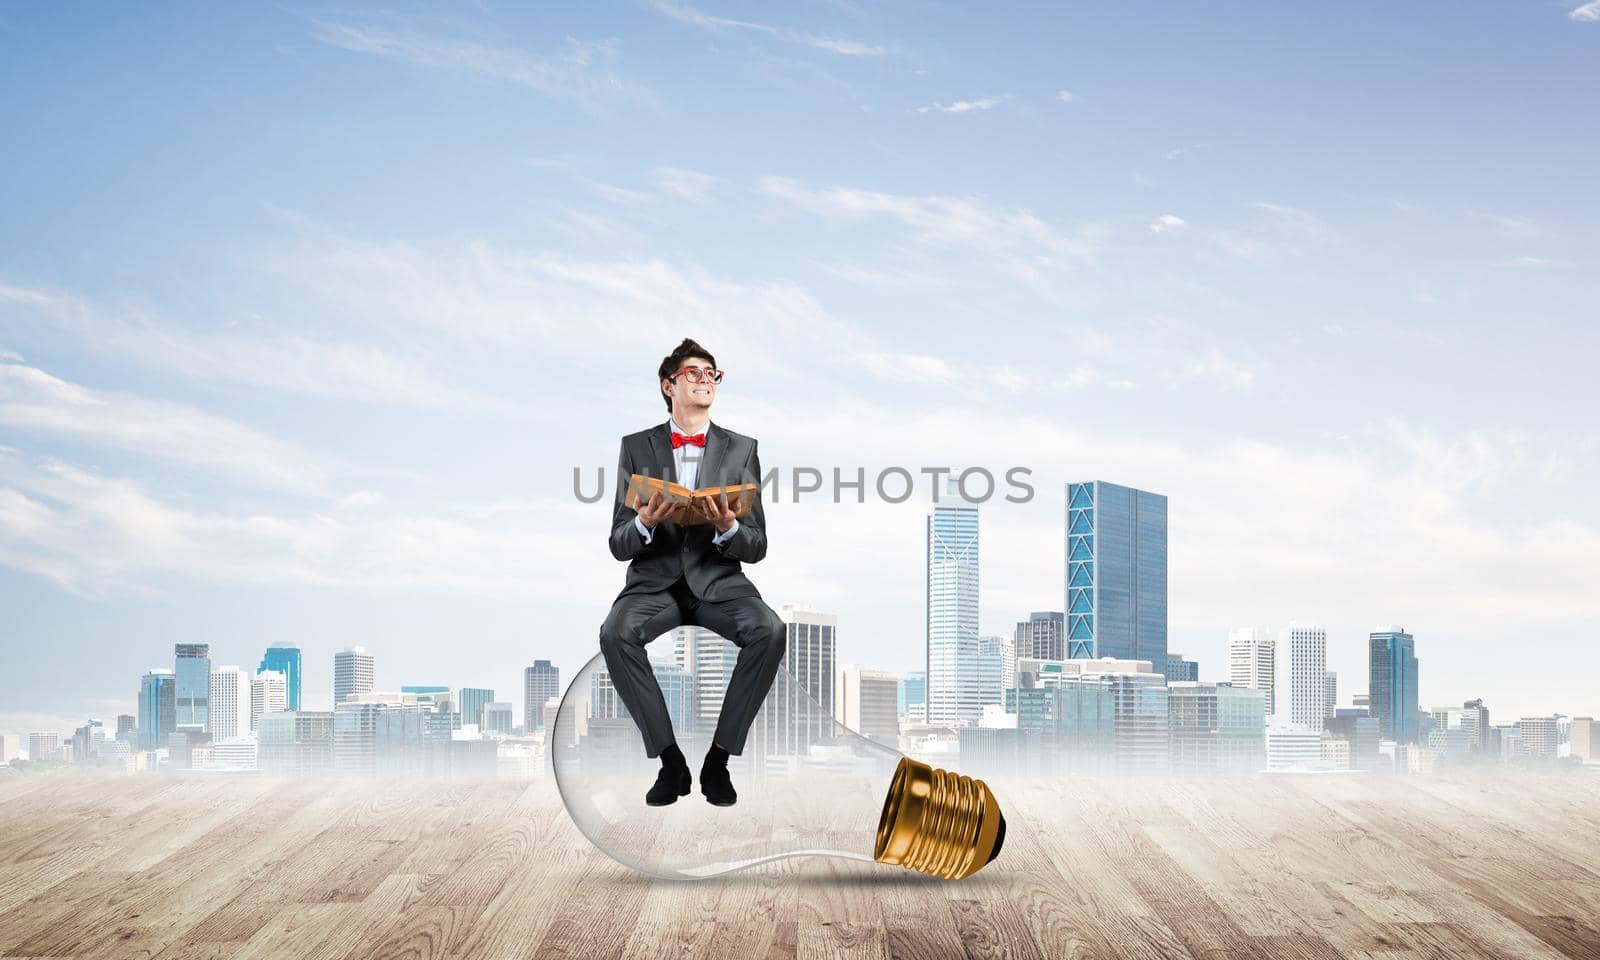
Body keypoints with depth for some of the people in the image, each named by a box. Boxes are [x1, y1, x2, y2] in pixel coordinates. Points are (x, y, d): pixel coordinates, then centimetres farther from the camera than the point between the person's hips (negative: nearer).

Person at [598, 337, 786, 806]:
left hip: (719, 580, 0)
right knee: (615, 634, -32)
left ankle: (718, 758, -17)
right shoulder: (637, 447, 5)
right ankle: (670, 760, -19)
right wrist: (644, 523, -20)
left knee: (770, 631, -31)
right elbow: (619, 545, 4)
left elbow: (757, 547, 4)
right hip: (655, 580, 0)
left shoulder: (742, 449, 6)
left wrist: (728, 529, -20)